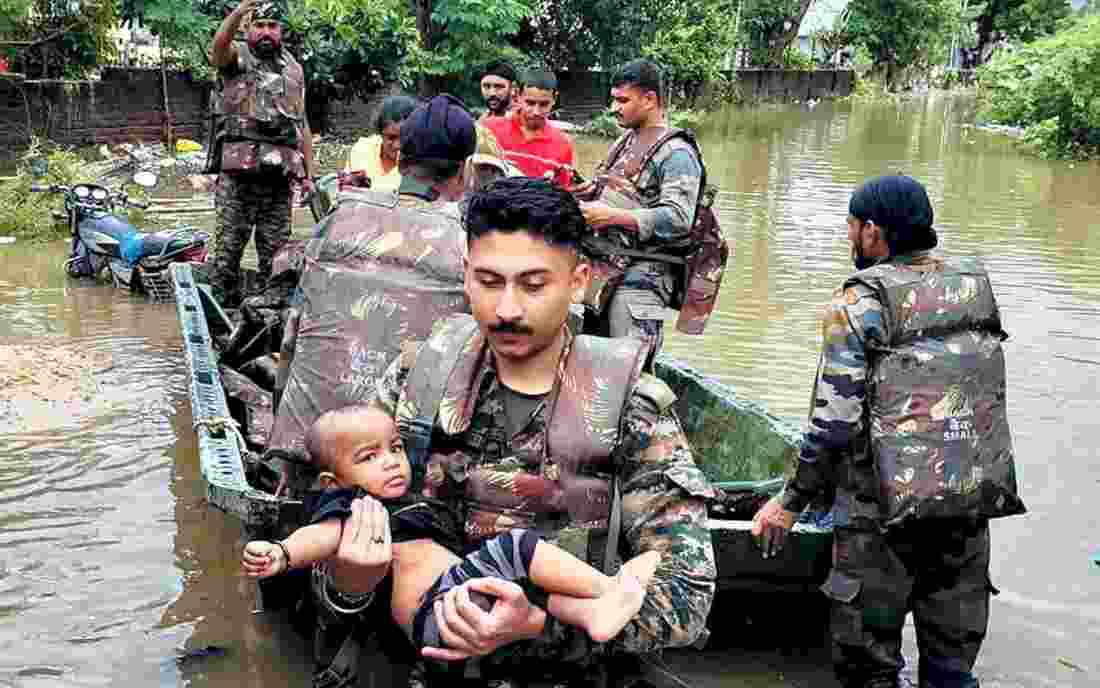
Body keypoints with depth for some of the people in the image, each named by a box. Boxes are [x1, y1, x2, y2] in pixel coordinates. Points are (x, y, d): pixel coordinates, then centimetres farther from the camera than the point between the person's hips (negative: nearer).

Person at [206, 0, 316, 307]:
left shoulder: (293, 68, 19)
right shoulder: (236, 56, 5)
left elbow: (302, 124, 20)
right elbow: (219, 45, -22)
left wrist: (309, 174, 14)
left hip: (280, 173, 4)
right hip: (238, 170, -4)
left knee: (276, 250, 7)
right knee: (229, 245, -3)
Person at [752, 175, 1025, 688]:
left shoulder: (860, 302, -10)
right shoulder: (976, 285, 7)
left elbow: (835, 418, -13)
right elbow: (985, 394, 11)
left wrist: (791, 501, -4)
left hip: (888, 506, -5)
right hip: (976, 495, 6)